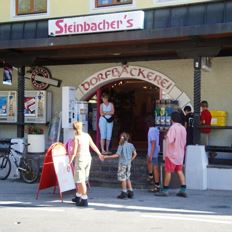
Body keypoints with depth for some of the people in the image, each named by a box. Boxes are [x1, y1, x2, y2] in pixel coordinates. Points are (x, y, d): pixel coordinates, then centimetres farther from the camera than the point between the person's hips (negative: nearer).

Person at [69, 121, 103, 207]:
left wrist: (69, 163, -13)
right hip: (88, 158, 7)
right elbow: (93, 146, 12)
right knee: (82, 179, 19)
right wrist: (99, 154, 26)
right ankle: (78, 197, 32)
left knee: (81, 180, 0)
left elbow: (74, 152, -18)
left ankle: (84, 200, -1)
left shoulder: (76, 138, -16)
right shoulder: (87, 135, 2)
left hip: (80, 159, -7)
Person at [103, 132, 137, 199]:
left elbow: (117, 155, -18)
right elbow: (135, 154, 7)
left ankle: (124, 193, 3)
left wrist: (107, 157, -14)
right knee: (127, 178, 15)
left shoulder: (121, 146, -12)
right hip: (128, 164, 6)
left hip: (122, 164, -6)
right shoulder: (131, 145, 4)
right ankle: (130, 192, 14)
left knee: (123, 178, 2)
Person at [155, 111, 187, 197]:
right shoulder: (183, 128, 7)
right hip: (180, 153, 7)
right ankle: (183, 189, 6)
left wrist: (166, 137, -4)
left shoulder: (173, 127, -16)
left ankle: (165, 190, 6)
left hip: (172, 153, -7)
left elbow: (170, 140, -22)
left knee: (168, 171, 0)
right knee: (179, 171, 10)